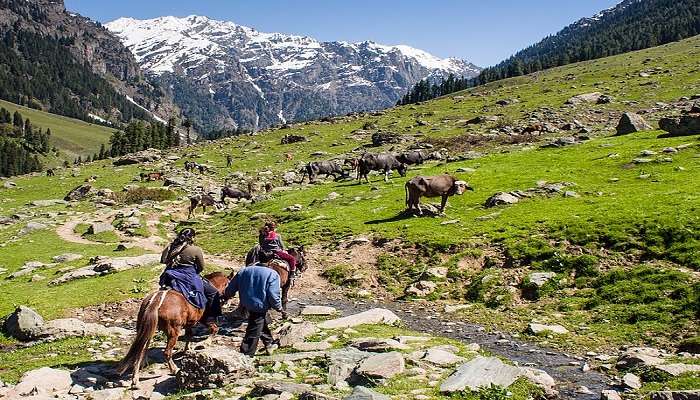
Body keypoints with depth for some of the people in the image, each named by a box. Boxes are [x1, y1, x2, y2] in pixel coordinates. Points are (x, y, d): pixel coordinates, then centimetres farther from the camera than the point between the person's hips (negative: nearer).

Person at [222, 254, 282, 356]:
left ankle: (269, 344, 45)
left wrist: (226, 296, 30)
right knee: (253, 333, 2)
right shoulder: (272, 274, -13)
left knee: (264, 323, 28)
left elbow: (231, 287, 10)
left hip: (247, 304, 7)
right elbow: (273, 295, -19)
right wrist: (278, 307, -1)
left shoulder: (244, 271, 3)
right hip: (260, 307, -7)